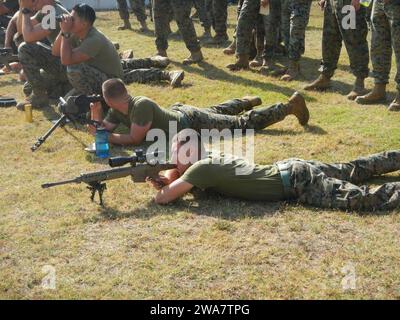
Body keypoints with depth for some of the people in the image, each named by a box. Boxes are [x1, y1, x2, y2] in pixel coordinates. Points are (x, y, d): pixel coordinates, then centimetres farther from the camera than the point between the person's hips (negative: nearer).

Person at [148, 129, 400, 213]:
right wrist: (163, 179, 1)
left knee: (365, 198, -16)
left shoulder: (201, 169, -19)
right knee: (352, 170, 25)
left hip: (297, 184, -9)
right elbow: (179, 173, 24)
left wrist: (163, 188, 2)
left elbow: (162, 199, -21)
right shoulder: (212, 158, 6)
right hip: (292, 169, 9)